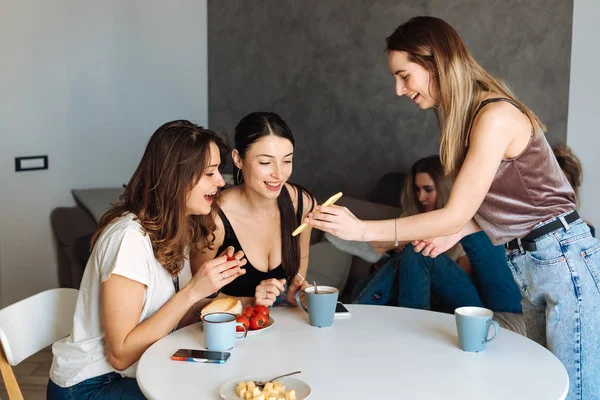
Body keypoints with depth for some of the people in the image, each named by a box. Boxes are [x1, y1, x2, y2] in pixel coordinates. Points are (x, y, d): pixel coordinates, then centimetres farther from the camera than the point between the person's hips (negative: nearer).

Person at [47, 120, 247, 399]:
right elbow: (120, 354, -22)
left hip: (135, 373, 7)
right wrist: (192, 292, -26)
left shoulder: (176, 230, 3)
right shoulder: (130, 237, -23)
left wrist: (217, 279, -12)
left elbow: (173, 320, 2)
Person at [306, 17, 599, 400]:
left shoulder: (495, 116, -19)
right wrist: (457, 232, 1)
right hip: (530, 267, 9)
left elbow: (456, 214, -19)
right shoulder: (467, 116, 9)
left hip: (564, 258, -9)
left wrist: (363, 230, -18)